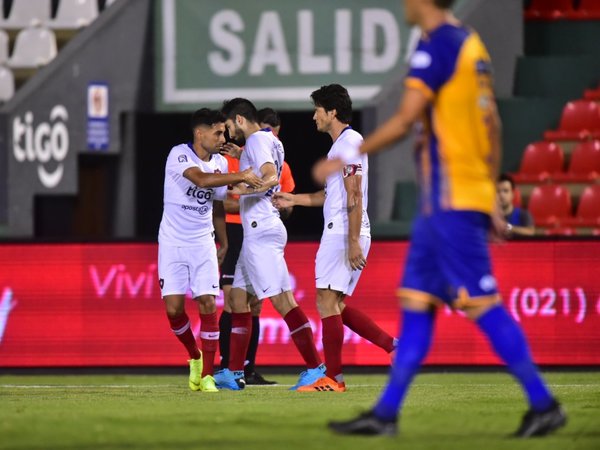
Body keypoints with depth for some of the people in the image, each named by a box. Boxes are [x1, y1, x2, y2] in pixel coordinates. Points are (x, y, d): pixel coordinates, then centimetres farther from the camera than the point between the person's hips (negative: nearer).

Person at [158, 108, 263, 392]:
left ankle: (206, 375, -4)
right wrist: (240, 177, -36)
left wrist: (223, 244, 22)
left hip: (203, 243, 4)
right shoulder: (179, 155, -14)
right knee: (174, 308, -9)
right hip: (172, 242, -4)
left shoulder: (221, 163, 5)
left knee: (208, 305, -9)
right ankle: (195, 357, 18)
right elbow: (201, 179, -33)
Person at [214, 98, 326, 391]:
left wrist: (244, 188, -40)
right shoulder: (264, 140, 19)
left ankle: (315, 367, -17)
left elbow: (271, 176, -25)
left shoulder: (257, 141, -9)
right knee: (238, 298, 12)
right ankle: (234, 373, 14)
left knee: (282, 299, -13)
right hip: (256, 231, 11)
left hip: (261, 231, -11)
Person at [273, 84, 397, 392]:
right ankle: (394, 346, 8)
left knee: (327, 302, -9)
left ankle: (333, 378, -7)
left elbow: (354, 197, -19)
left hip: (343, 234, -10)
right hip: (337, 234, 10)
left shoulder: (349, 143, -12)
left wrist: (353, 242, -23)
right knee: (335, 306, 10)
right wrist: (295, 199, 28)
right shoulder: (341, 144, 20)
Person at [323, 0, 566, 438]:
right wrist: (490, 197, 22)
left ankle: (544, 405, -6)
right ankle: (385, 414, 10)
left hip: (450, 201, -10)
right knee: (416, 303, 9)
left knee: (482, 304, -8)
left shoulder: (437, 45, -12)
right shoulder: (472, 44, 16)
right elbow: (493, 127, 19)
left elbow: (405, 120, -18)